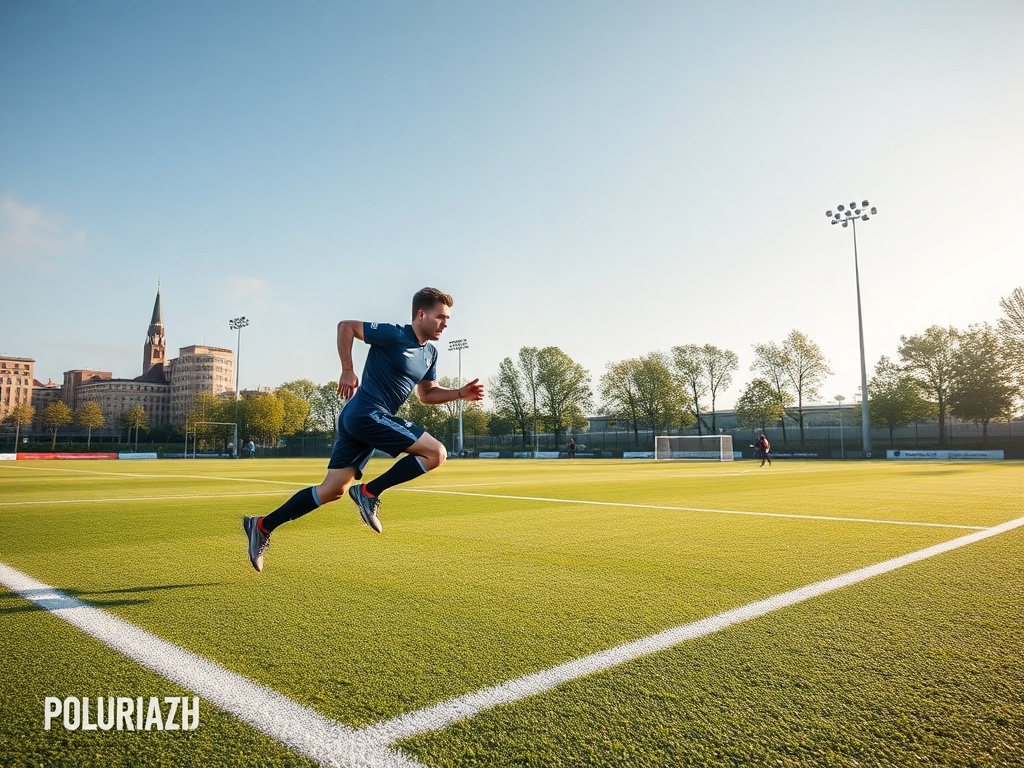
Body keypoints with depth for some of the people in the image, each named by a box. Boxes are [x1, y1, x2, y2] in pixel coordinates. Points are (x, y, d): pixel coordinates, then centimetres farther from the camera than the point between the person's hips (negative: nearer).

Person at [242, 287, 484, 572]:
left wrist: (461, 393, 9)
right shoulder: (394, 335, -10)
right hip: (367, 413, -9)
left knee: (333, 490, 9)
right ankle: (369, 492, -8)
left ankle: (262, 526, 16)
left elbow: (427, 394, 23)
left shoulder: (430, 353, 15)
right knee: (436, 452, -13)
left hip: (359, 420, 9)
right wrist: (347, 371, -9)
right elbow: (345, 326, -6)